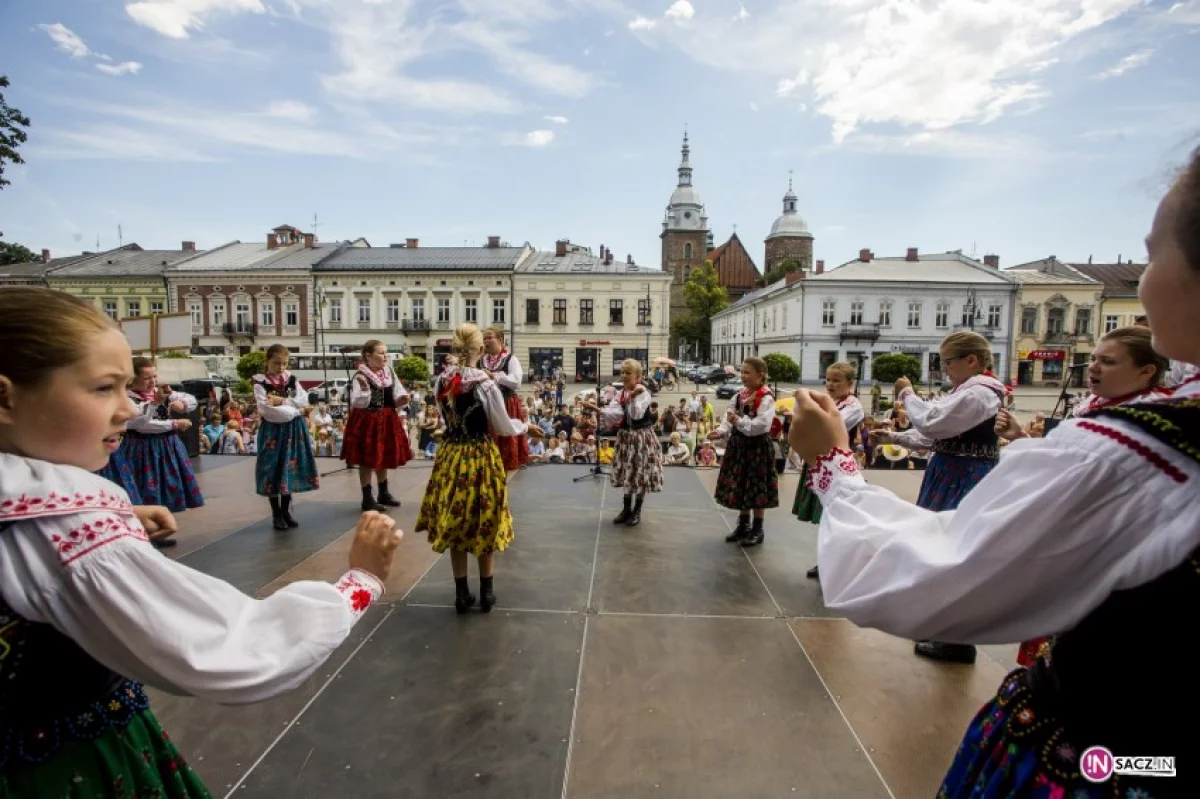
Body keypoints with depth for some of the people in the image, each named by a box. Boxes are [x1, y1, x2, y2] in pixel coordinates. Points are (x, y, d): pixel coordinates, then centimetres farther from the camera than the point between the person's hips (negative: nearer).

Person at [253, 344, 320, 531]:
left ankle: (286, 511, 22)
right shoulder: (260, 383, -6)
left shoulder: (292, 379, 7)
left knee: (289, 470, 9)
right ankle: (276, 514, 15)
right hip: (273, 431, -4)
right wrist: (294, 410, -14)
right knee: (273, 471, 3)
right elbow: (267, 411, -17)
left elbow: (304, 401, -4)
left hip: (293, 430, 4)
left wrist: (282, 400, -15)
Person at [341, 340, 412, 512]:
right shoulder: (360, 376, -16)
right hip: (367, 422, -7)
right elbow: (358, 404, -22)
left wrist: (402, 399, -8)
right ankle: (367, 499, 14)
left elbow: (396, 397, 13)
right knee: (367, 460, 2)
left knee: (384, 458, 18)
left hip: (386, 420, 7)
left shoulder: (390, 373, 4)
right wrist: (364, 387, -36)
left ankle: (383, 493, 34)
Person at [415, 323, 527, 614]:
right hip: (481, 458, -4)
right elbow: (504, 428, -7)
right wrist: (523, 425, 12)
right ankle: (486, 593, 24)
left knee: (455, 525, 14)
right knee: (484, 526, 11)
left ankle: (462, 593, 25)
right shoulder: (486, 385, -17)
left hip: (450, 456, 4)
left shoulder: (441, 381, -3)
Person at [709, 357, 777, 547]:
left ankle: (757, 530, 19)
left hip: (757, 447, -7)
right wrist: (721, 432, -11)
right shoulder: (739, 396, 7)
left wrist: (739, 421, -24)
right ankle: (743, 525, 29)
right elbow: (730, 419, 6)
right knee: (739, 487, 14)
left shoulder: (766, 398, -15)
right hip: (739, 445, 7)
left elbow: (761, 425, -24)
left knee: (756, 489, 4)